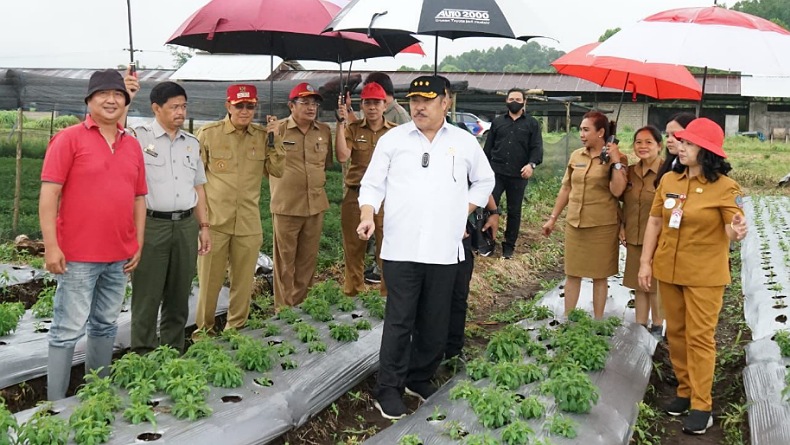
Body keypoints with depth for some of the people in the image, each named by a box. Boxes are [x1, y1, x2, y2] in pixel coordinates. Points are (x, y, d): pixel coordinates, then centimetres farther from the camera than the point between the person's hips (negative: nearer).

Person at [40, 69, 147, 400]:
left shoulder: (132, 145, 12)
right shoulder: (69, 139, -5)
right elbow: (49, 193, -9)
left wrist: (139, 244, 10)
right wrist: (51, 246, -15)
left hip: (119, 257, 6)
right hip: (78, 256, -5)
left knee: (105, 326, 14)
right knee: (67, 331, -1)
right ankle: (56, 403, 8)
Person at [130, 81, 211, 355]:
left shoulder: (191, 143, 14)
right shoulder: (139, 137, -2)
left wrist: (204, 226, 15)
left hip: (186, 225, 5)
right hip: (151, 225, -5)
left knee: (179, 296, 11)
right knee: (147, 296, 1)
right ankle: (143, 354, 12)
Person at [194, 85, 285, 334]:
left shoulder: (263, 136, 7)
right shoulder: (208, 133, -1)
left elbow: (277, 171, 6)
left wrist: (275, 141, -5)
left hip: (249, 222, 3)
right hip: (214, 220, -3)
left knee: (244, 280, 11)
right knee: (209, 279, 3)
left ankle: (236, 327, 26)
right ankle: (203, 329, 20)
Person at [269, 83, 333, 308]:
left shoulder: (324, 131, 7)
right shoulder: (278, 130, -6)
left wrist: (317, 181, 10)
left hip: (316, 205, 4)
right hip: (286, 205, -4)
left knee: (308, 258, 12)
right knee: (285, 259, 4)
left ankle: (301, 303, 25)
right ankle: (284, 306, 14)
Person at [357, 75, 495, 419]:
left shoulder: (464, 142, 9)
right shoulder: (392, 139, 5)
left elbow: (484, 181, 21)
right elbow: (372, 183, 5)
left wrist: (464, 212, 11)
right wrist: (368, 215, -12)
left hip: (444, 249, 2)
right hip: (401, 247, -2)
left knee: (435, 323, 9)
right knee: (399, 321, -2)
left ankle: (421, 379, 26)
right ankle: (388, 390, 8)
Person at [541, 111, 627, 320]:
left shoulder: (616, 158, -7)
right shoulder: (576, 156, 6)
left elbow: (617, 191, -18)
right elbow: (566, 188, 13)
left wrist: (616, 162, -22)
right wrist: (553, 217, 14)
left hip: (603, 225, -4)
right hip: (574, 223, 4)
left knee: (599, 275, 8)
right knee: (572, 274, 10)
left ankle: (597, 322, 19)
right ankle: (566, 319, 19)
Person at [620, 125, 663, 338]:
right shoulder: (630, 172, 6)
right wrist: (622, 225, 8)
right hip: (634, 239, 6)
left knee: (656, 286, 7)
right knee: (639, 285, 14)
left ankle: (657, 328, 24)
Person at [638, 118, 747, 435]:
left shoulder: (725, 187, -13)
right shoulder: (669, 180, 0)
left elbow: (733, 230, -16)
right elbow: (654, 222, 6)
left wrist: (737, 231, -40)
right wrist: (645, 262, 4)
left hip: (704, 275, -5)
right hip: (668, 270, 5)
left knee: (700, 337, -1)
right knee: (676, 333, 13)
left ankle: (701, 406, 7)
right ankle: (685, 391, 27)